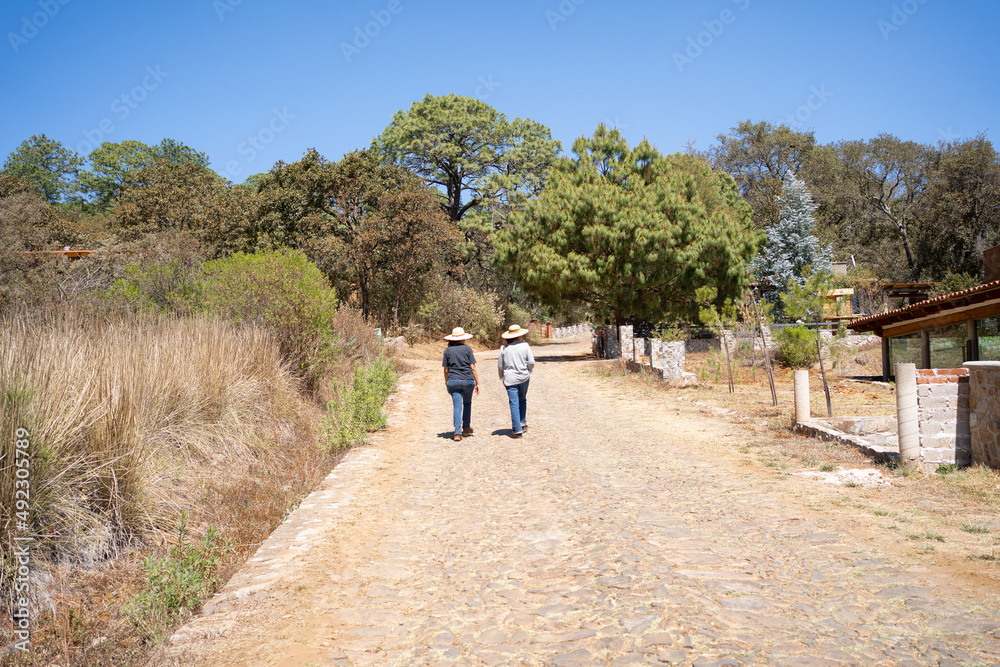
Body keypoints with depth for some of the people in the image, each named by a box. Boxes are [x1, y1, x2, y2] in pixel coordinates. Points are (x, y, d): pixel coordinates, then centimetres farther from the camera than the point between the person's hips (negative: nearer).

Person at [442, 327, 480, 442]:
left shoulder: (447, 350, 4)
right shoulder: (467, 349, -1)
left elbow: (446, 370, 5)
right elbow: (473, 368, -2)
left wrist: (447, 384, 15)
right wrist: (477, 383, 3)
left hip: (453, 381, 1)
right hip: (468, 380, 0)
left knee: (457, 406, 0)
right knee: (467, 403, 20)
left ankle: (457, 433, -9)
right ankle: (466, 428, 26)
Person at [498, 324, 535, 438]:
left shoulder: (504, 348, -2)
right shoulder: (525, 346, -4)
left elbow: (500, 366, 3)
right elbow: (531, 362, -6)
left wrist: (502, 378, 18)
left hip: (510, 379, -1)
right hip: (524, 377, 1)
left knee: (514, 404, -2)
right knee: (522, 400, 23)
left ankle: (517, 430, -6)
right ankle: (523, 423, 26)